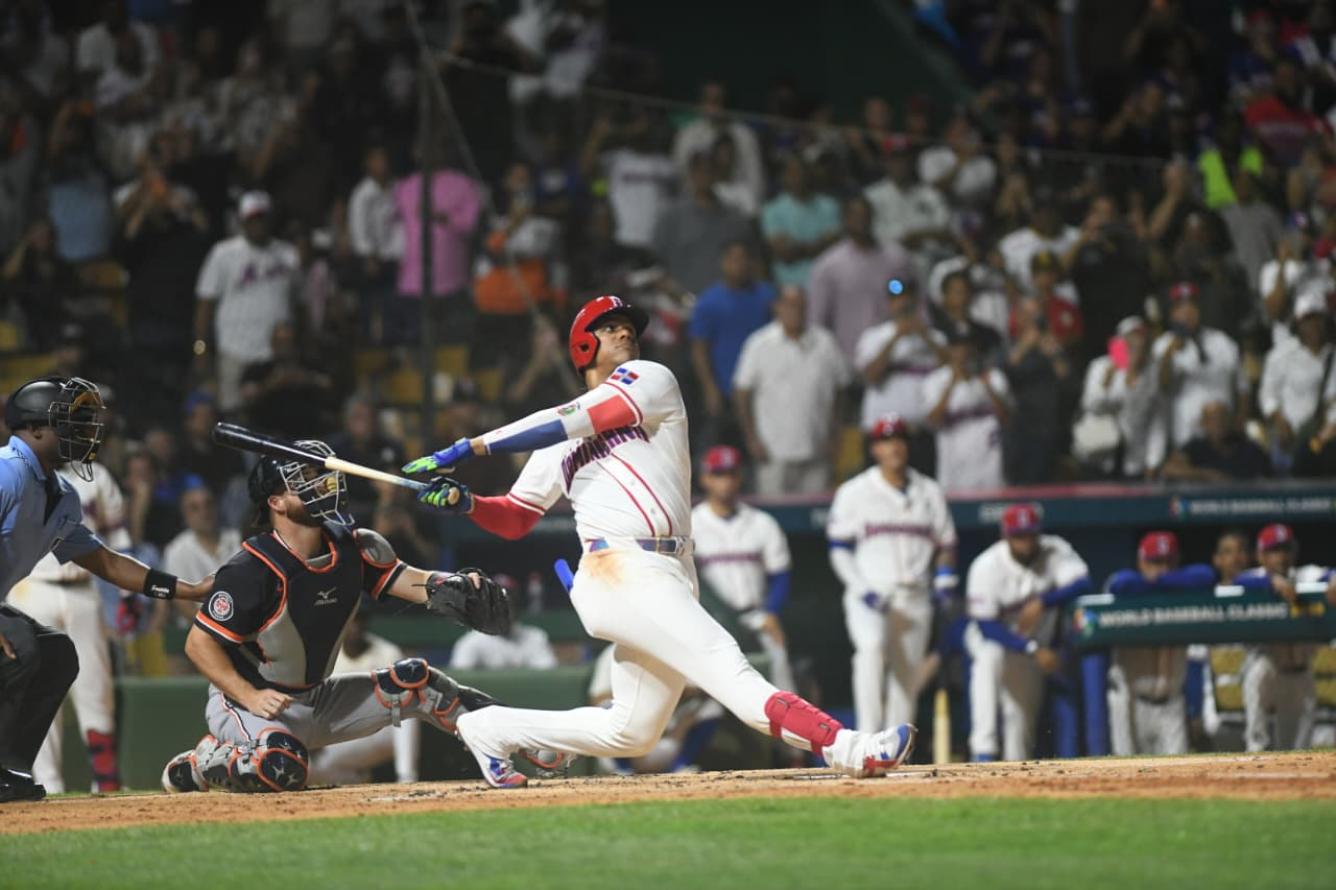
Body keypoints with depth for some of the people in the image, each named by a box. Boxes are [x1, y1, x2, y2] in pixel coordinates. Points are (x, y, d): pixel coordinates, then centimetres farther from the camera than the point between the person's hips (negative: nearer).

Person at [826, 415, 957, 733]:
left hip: (915, 597, 4)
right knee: (871, 647, -31)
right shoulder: (854, 492, 2)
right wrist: (862, 589, -12)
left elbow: (946, 543, 16)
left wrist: (944, 581, -2)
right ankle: (868, 740, -35)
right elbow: (839, 549, 1)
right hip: (869, 595, -4)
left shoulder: (929, 492, 13)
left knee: (907, 674, 5)